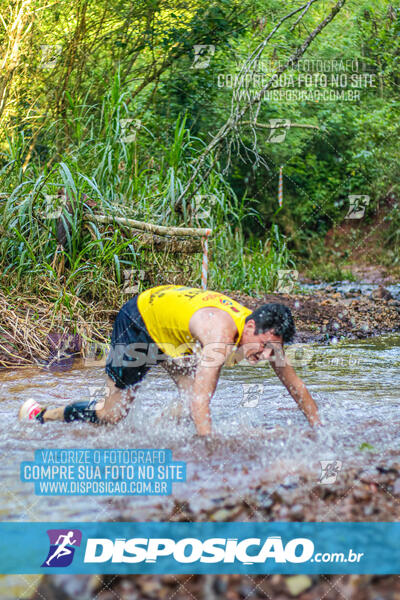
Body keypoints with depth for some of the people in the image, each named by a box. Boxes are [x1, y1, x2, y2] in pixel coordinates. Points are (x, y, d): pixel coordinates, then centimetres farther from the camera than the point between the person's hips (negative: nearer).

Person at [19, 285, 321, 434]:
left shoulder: (267, 332, -20)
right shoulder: (221, 330, -43)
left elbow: (294, 383, -7)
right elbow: (201, 398, -50)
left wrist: (319, 428, -7)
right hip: (139, 318, -7)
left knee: (193, 396, -13)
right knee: (112, 415, 4)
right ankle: (39, 416, 23)